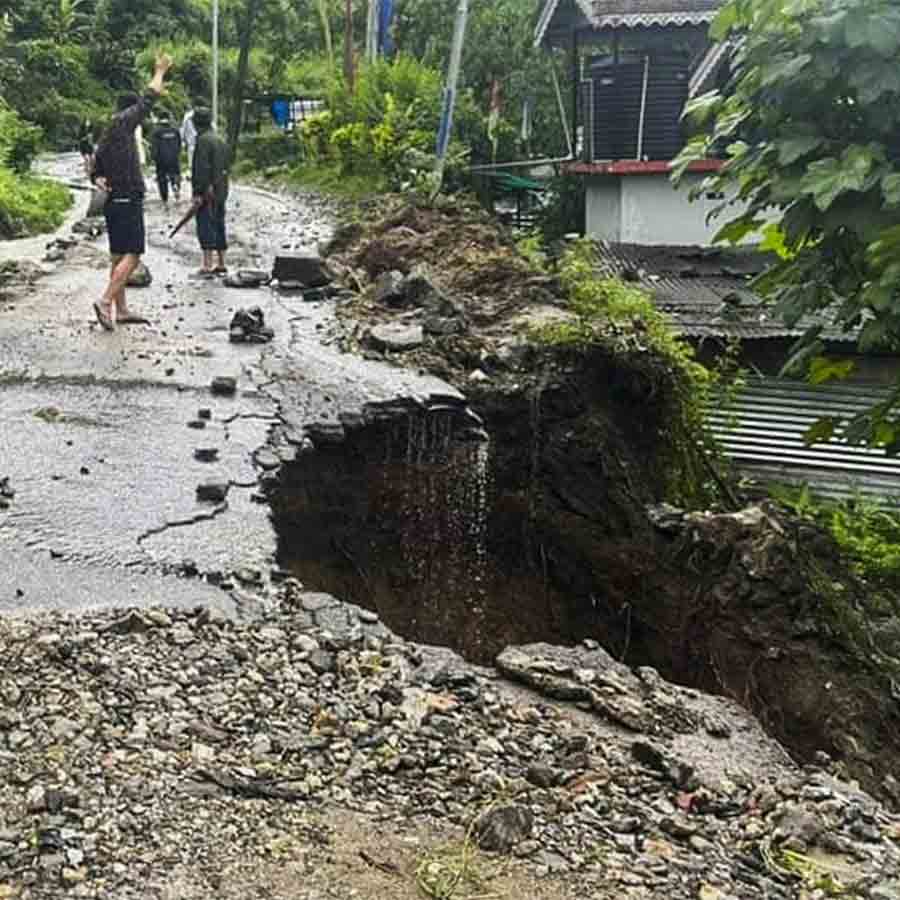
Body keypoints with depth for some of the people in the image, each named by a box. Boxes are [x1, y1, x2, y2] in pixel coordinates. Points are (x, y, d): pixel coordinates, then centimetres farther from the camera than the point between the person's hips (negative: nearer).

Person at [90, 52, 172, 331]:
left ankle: (120, 309, 14)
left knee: (119, 256, 11)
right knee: (132, 256, -11)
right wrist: (160, 71, 5)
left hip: (114, 202, 10)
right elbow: (148, 99, -6)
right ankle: (106, 302, -20)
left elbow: (97, 171, 22)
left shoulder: (106, 139, 17)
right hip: (128, 202, -10)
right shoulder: (122, 124, -8)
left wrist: (100, 181, 1)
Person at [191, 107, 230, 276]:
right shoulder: (221, 140, 16)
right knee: (219, 226, 13)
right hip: (221, 191, 9)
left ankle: (207, 265, -10)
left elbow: (202, 168, -18)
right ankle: (221, 263, 17)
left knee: (205, 227, -8)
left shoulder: (203, 140, -12)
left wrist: (198, 192, -17)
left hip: (207, 192, -9)